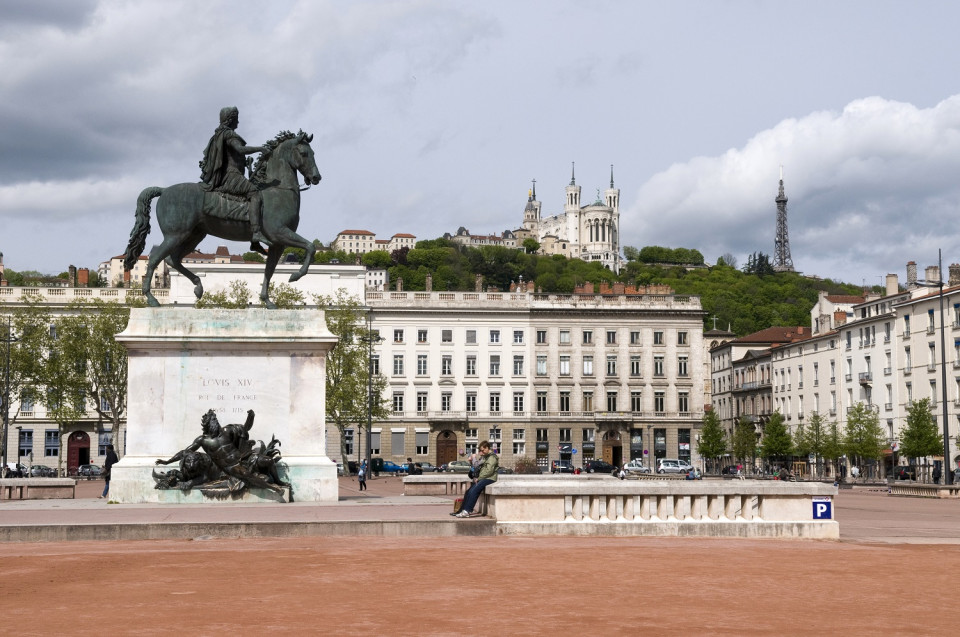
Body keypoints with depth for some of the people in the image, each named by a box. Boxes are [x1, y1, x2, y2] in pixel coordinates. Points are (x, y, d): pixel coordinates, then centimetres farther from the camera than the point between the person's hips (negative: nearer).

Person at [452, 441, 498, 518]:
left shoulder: (492, 457, -8)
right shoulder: (486, 457, 24)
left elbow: (489, 471, -18)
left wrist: (479, 478, -13)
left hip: (489, 479, -10)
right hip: (483, 479, 10)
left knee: (473, 491, -26)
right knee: (468, 492, -2)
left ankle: (467, 511, -30)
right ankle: (462, 510, -1)